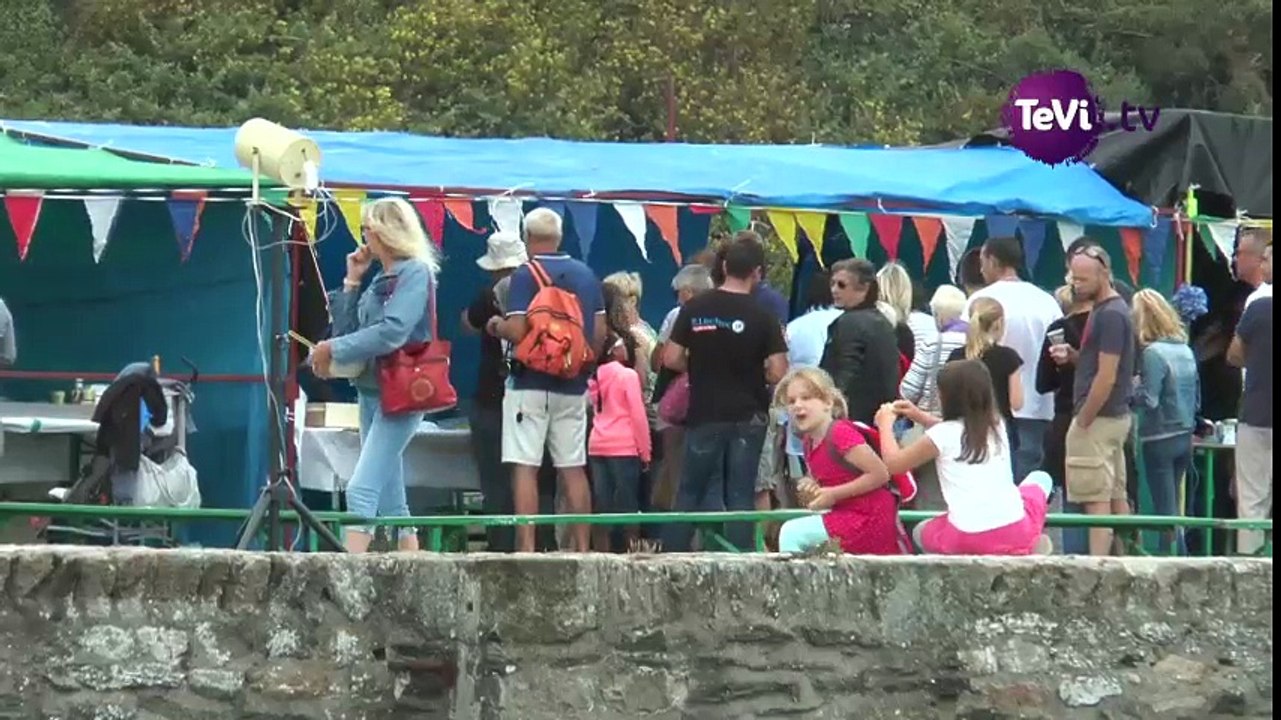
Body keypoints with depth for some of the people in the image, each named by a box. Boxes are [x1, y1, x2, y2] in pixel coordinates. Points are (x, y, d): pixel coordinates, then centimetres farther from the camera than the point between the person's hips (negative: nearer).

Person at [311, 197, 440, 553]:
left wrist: (333, 349, -16)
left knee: (361, 490, -19)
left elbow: (393, 332, -20)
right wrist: (351, 282, 9)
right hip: (371, 393, 9)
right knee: (390, 501, 9)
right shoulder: (381, 279, 16)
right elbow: (346, 330, 16)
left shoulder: (415, 272, -8)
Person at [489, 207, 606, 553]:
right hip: (573, 386, 5)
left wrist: (496, 326, 2)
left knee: (524, 468, -5)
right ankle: (581, 547, 10)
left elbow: (517, 331, -18)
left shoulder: (526, 275, -10)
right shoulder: (586, 275, 8)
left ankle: (526, 547, -10)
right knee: (574, 470, 9)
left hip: (530, 384, -5)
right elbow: (600, 333, 9)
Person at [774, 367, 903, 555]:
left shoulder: (841, 433, -17)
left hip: (868, 519, -10)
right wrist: (811, 489, 0)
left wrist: (833, 494, -18)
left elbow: (880, 474, -21)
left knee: (791, 533, -16)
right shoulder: (810, 442, 11)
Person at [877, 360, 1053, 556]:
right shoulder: (997, 426, 12)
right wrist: (920, 417, 32)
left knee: (921, 532, 32)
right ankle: (1030, 544, 9)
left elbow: (893, 464, 10)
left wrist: (885, 424, 25)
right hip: (1015, 530, 3)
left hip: (967, 538, -3)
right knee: (1040, 479, 33)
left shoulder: (941, 435, -1)